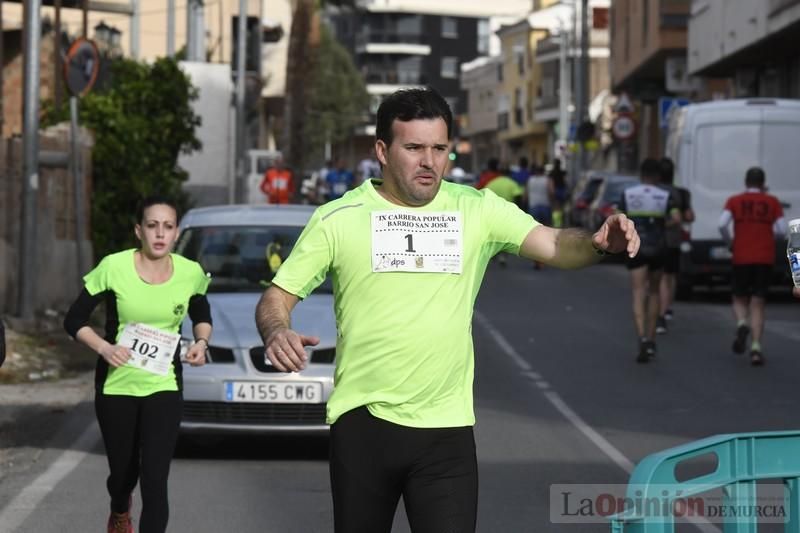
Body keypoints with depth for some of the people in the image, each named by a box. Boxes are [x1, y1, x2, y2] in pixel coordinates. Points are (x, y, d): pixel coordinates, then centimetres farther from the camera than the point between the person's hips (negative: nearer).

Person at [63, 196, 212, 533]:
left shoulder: (191, 274, -7)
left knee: (155, 481, -12)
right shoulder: (114, 268, -14)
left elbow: (202, 316, 14)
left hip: (164, 386, 0)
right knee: (123, 471, 16)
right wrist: (103, 347, -23)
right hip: (116, 385, 0)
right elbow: (74, 320, -6)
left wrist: (201, 341, -6)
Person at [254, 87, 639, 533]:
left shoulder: (478, 210, 1)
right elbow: (277, 297, 1)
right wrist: (277, 333, -22)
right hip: (362, 425, 0)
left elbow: (555, 245, -9)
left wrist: (599, 243, -32)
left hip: (447, 431, 0)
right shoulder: (337, 219, -1)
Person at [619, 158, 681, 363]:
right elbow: (676, 218, -13)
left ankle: (642, 339, -27)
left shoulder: (627, 194, 0)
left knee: (639, 296, -6)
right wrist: (663, 225, 6)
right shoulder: (665, 196, 0)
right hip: (658, 248, 1)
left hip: (635, 248, -1)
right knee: (654, 292, 20)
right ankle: (650, 340, 19)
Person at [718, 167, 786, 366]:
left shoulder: (734, 201, 2)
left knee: (740, 299, 16)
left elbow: (722, 224, -12)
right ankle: (756, 347, -9)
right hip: (765, 258, 0)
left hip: (741, 258, 0)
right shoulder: (772, 202, 4)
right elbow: (782, 230, -4)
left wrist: (730, 242, 5)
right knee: (757, 304, 4)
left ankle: (742, 324, -16)